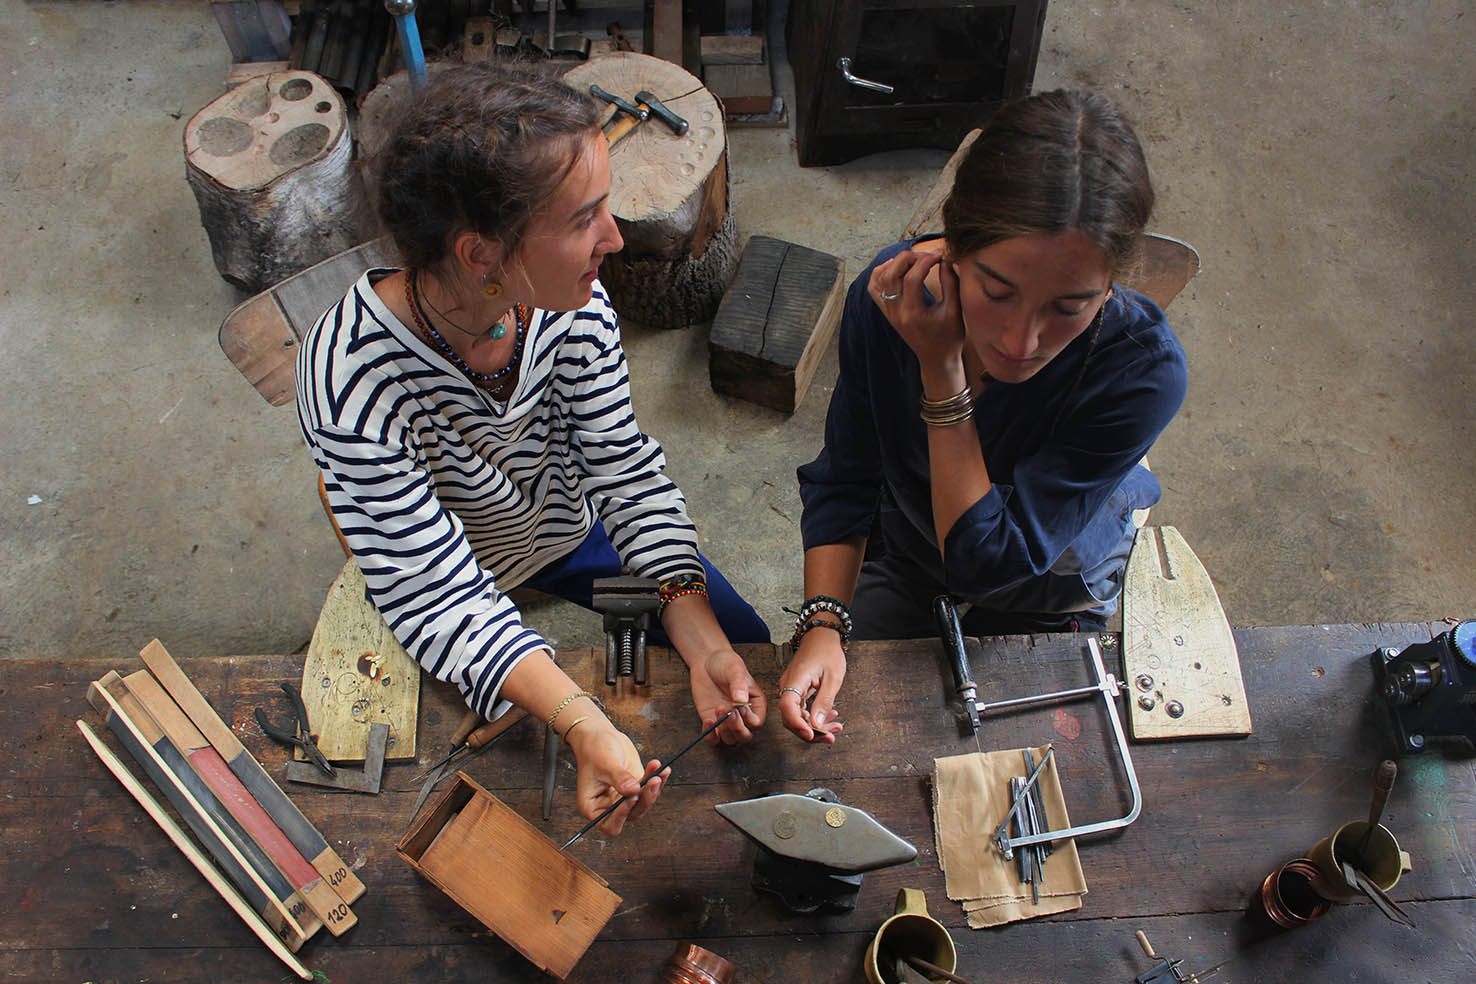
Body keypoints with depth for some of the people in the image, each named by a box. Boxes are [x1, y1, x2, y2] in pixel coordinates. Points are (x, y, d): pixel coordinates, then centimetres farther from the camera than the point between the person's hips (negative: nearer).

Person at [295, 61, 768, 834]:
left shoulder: (571, 301, -26)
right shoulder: (353, 387, -39)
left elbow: (627, 473, -18)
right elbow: (444, 600, -35)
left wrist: (702, 642, -29)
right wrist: (583, 725, -49)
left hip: (577, 526, 4)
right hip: (475, 576, -4)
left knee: (749, 655, 11)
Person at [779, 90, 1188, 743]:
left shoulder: (1145, 370, -38)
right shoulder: (890, 295, -30)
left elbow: (990, 561, -34)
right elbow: (842, 483, -17)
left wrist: (942, 368, -41)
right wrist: (823, 621, -33)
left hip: (1048, 601, -1)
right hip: (901, 561, 2)